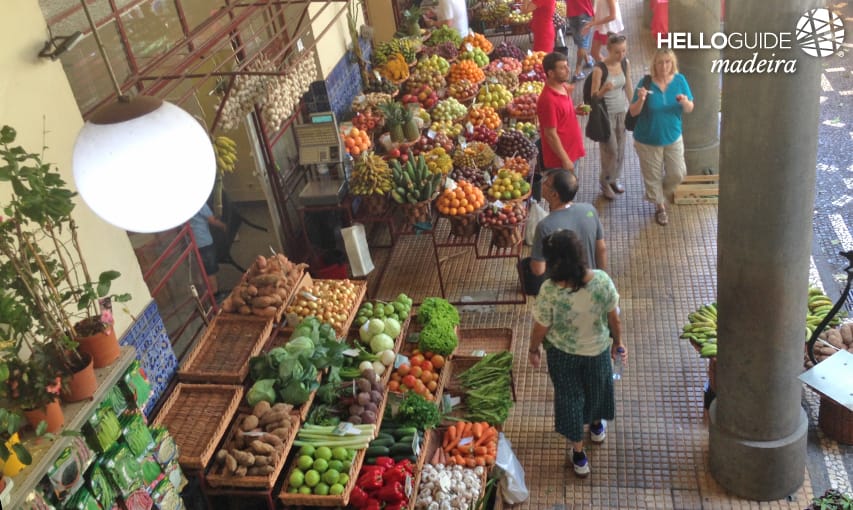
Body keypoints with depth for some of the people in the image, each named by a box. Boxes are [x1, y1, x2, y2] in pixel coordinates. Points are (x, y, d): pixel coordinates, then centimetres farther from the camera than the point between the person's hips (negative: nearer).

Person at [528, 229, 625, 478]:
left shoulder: (550, 290, -33)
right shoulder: (602, 280, -27)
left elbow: (540, 328, -17)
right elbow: (614, 318, -11)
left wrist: (533, 350, 3)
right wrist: (618, 342, 8)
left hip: (562, 353, -2)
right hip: (597, 349, 2)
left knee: (569, 397, 22)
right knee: (596, 387, 31)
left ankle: (578, 455, 37)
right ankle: (596, 426, 60)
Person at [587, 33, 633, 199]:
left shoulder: (625, 64, -3)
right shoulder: (599, 69, -21)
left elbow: (628, 87, 9)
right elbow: (593, 96, -17)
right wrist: (604, 90, -38)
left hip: (622, 112, 6)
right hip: (606, 114, -6)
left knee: (620, 148, 14)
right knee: (610, 151, 0)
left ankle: (615, 179, 34)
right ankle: (605, 183, 20)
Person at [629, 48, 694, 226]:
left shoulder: (680, 80, -8)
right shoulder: (646, 82, -16)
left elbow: (689, 109, -3)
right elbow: (633, 112, -12)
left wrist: (685, 102, -26)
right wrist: (641, 99, -33)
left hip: (673, 137, 2)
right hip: (648, 139, -2)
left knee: (677, 173, 9)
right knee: (653, 175, 11)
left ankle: (663, 193, 41)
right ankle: (660, 206, 36)